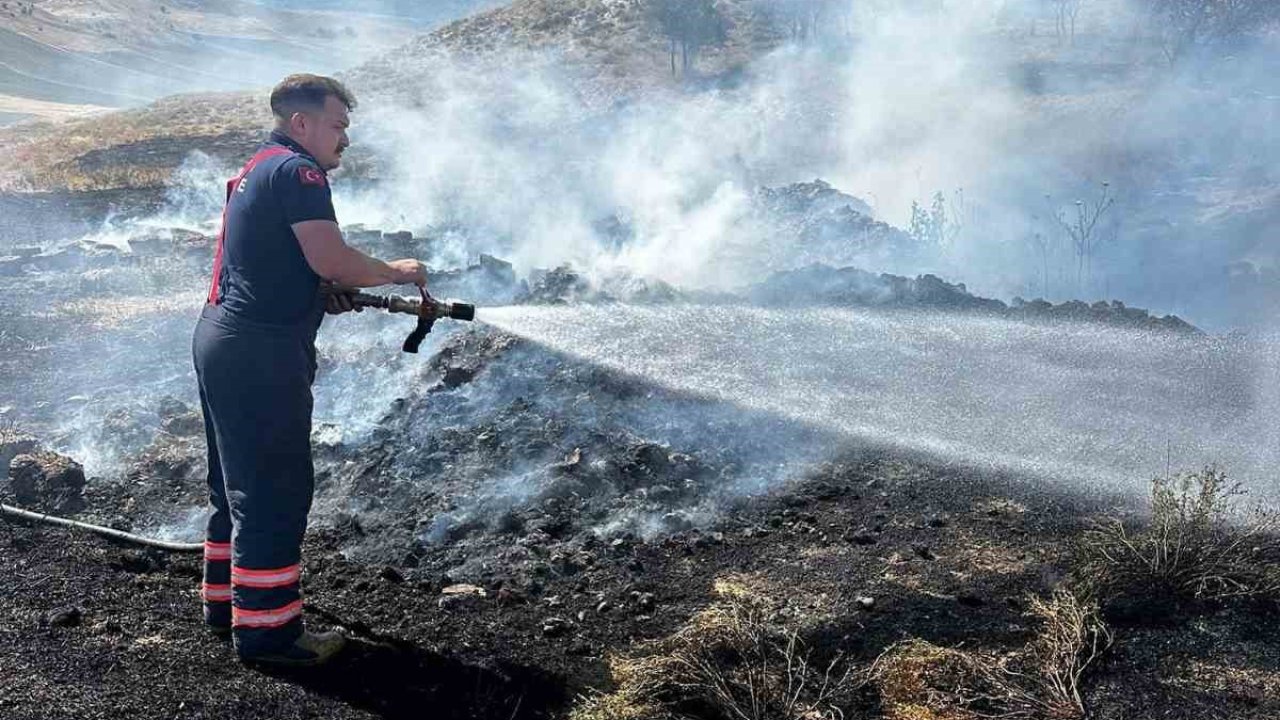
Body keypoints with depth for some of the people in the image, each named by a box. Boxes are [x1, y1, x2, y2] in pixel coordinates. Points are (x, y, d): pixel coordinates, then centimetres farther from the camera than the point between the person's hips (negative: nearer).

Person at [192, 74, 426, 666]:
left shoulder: (254, 170, 20)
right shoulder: (297, 171, -12)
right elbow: (331, 259, -23)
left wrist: (326, 295, 12)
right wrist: (396, 273, -7)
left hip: (220, 340, 11)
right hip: (262, 353, -11)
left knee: (240, 481, 19)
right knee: (275, 491, -5)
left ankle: (226, 600, 30)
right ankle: (267, 628, 2)